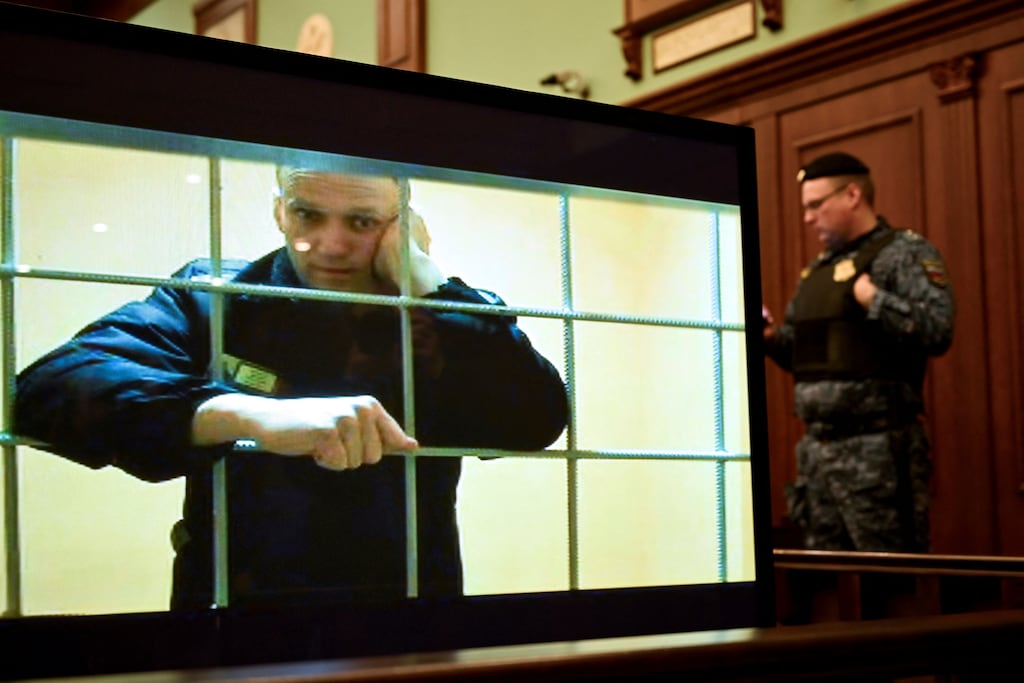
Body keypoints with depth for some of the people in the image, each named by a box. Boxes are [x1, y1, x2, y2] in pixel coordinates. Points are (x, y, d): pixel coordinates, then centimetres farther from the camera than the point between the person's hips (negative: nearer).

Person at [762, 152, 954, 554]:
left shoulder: (905, 253, -5)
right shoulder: (817, 270, 19)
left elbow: (937, 331, -21)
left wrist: (870, 298, -15)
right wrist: (772, 338, 6)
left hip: (876, 448, -8)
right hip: (817, 446, 8)